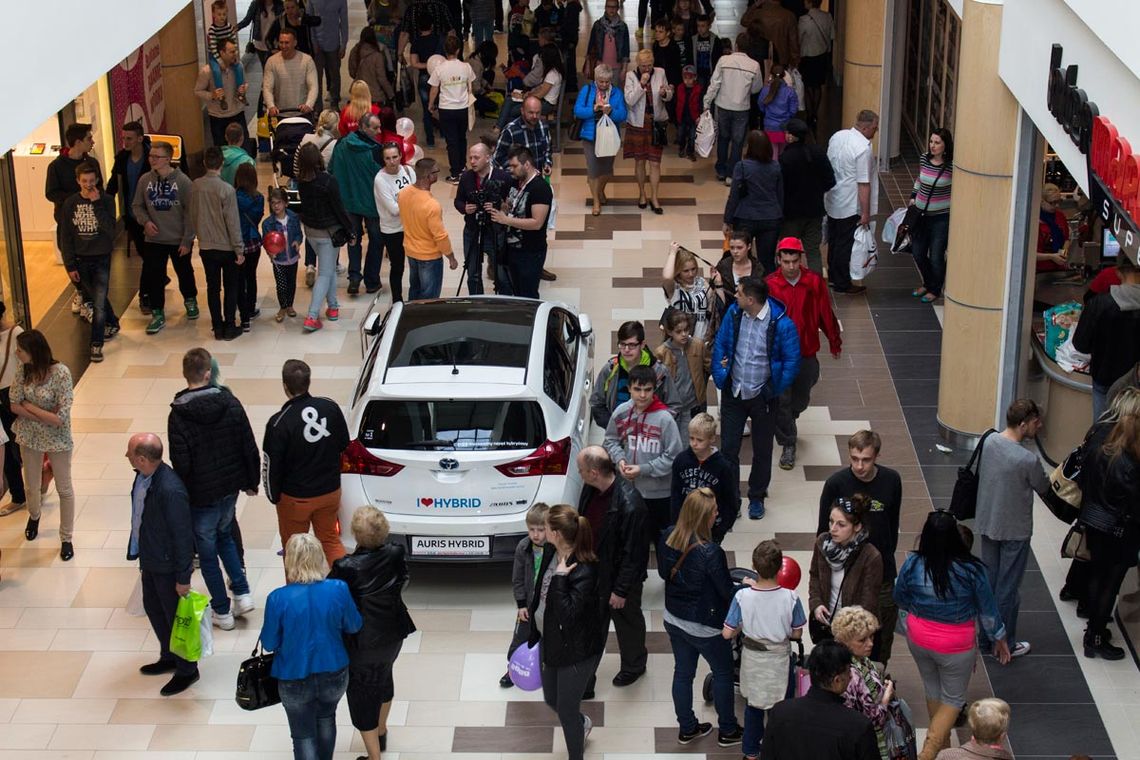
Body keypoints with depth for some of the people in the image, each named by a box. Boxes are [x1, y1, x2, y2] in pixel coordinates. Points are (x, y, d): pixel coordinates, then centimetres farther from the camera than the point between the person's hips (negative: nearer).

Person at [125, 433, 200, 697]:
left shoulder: (170, 490, -34)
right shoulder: (143, 476, -8)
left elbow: (183, 535, -26)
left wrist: (183, 578, -18)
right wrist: (141, 556, 19)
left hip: (169, 566, -9)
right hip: (150, 559, 9)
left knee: (175, 616, 11)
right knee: (153, 608, 25)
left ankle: (186, 670, 32)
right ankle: (169, 657, 47)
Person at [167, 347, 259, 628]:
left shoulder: (179, 415, -19)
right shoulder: (230, 403, -8)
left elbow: (181, 463, -19)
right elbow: (250, 447, -3)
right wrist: (251, 481, 11)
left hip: (201, 494, -4)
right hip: (230, 487, 4)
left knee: (207, 552, 11)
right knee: (224, 536, 28)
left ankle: (222, 611, 20)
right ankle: (242, 593, 20)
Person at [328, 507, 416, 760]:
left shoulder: (346, 568, -30)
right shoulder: (396, 554, -16)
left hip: (361, 642, -6)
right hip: (394, 634, 6)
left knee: (362, 696, 12)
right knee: (384, 679, 31)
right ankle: (381, 732, 53)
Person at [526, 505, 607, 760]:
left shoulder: (584, 571, -32)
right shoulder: (550, 551, -8)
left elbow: (568, 615, -35)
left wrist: (560, 578, -38)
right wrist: (531, 610, 22)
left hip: (577, 650, -8)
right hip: (550, 640, 8)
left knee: (566, 711, 9)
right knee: (551, 700, 26)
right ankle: (582, 723, 57)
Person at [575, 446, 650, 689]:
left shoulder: (629, 505, -35)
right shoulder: (591, 489, -12)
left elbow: (632, 552, -26)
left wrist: (621, 590, -18)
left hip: (619, 576, -6)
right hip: (593, 571, 6)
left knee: (627, 622, 21)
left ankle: (634, 665, 48)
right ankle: (584, 682, 34)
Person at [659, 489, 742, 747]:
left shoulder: (666, 537, -13)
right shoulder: (710, 552, -32)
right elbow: (727, 592, -19)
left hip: (673, 619, 6)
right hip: (704, 626, -6)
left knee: (683, 672, 22)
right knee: (723, 673, 18)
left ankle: (687, 728, 38)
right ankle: (727, 731, 32)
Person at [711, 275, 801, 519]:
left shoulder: (782, 324, -20)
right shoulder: (734, 313, -9)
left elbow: (792, 361, -11)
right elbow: (720, 346, 3)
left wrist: (774, 390, -9)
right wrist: (720, 378, -5)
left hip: (762, 397, -3)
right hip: (733, 393, 3)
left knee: (762, 450, 14)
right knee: (728, 448, 8)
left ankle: (757, 497, 32)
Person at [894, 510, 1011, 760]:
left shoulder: (912, 564, -17)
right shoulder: (971, 570, -23)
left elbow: (900, 599, 1)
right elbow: (987, 609, -9)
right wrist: (999, 639, 9)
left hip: (919, 639, 3)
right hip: (956, 646, -3)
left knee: (932, 690, 25)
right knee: (953, 699, 14)